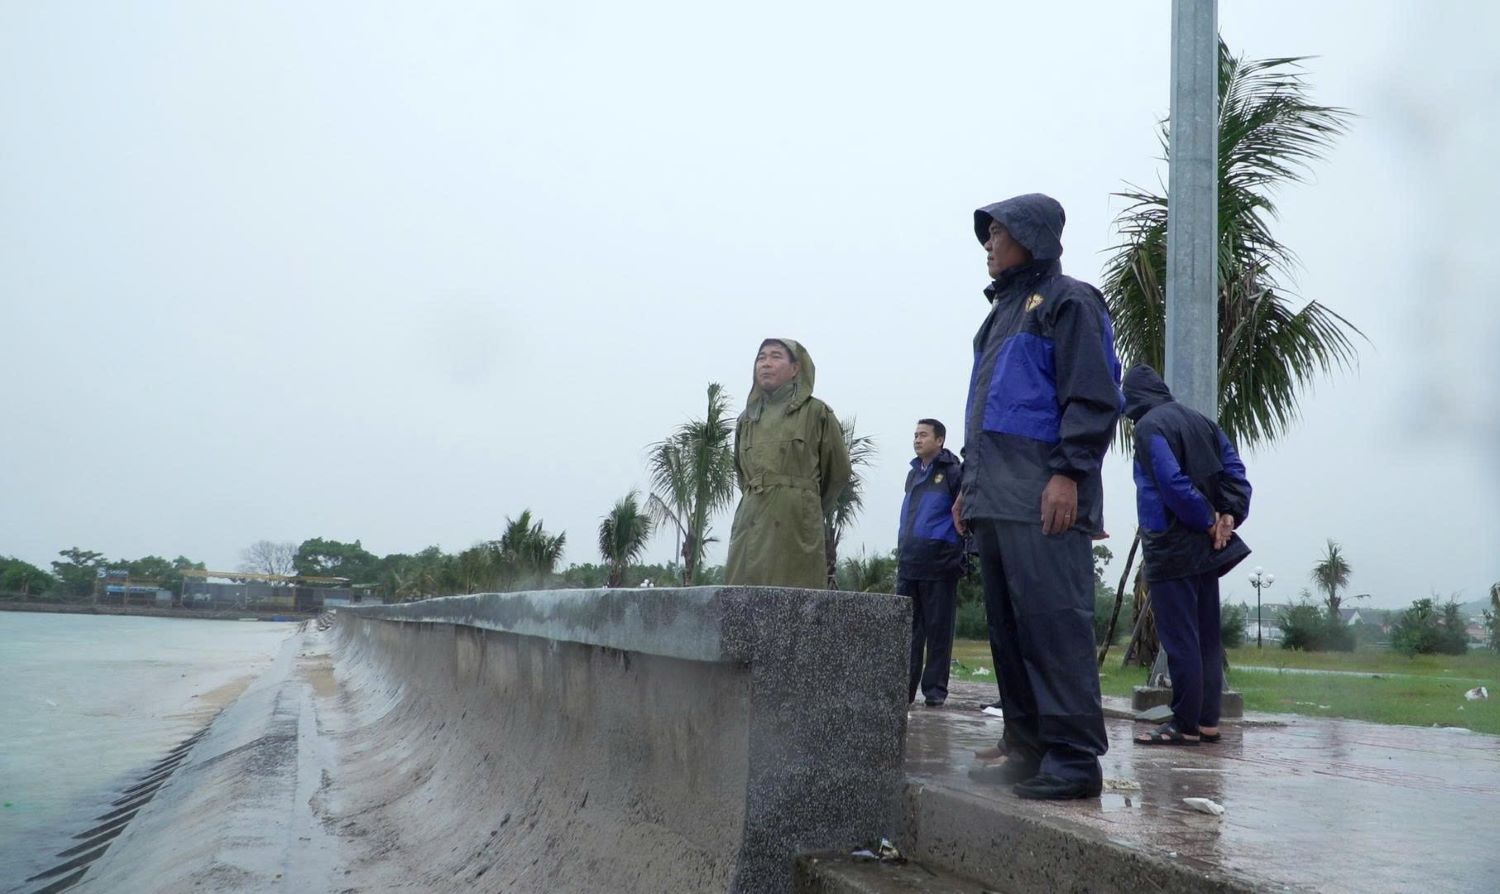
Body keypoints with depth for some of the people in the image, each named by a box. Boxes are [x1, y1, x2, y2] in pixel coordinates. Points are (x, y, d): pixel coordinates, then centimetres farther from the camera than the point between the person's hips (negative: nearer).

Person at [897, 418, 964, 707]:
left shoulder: (953, 472, -4)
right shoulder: (913, 473, 17)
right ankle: (903, 687, 9)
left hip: (939, 565, -6)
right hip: (908, 565, 6)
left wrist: (963, 558, -12)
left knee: (938, 629, 1)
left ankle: (935, 688, 7)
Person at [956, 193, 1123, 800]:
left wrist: (1068, 474, -19)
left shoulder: (1067, 302, -1)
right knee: (1007, 626, 9)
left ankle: (1074, 757, -9)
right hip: (995, 498, 9)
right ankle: (1026, 748, 15)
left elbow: (1093, 398, -10)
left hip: (1043, 498, -9)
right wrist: (971, 483, 22)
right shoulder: (1004, 309, 26)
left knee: (1052, 619, -12)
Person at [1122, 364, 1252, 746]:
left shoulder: (1148, 427, -10)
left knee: (1179, 639, -5)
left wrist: (1208, 521, -10)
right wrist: (1229, 516, 0)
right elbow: (1235, 474, 8)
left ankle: (1185, 725, -2)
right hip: (1207, 549, 8)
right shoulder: (1202, 421, 14)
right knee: (1206, 637, 11)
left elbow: (1173, 483, -20)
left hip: (1170, 550, -8)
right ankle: (1208, 722, 15)